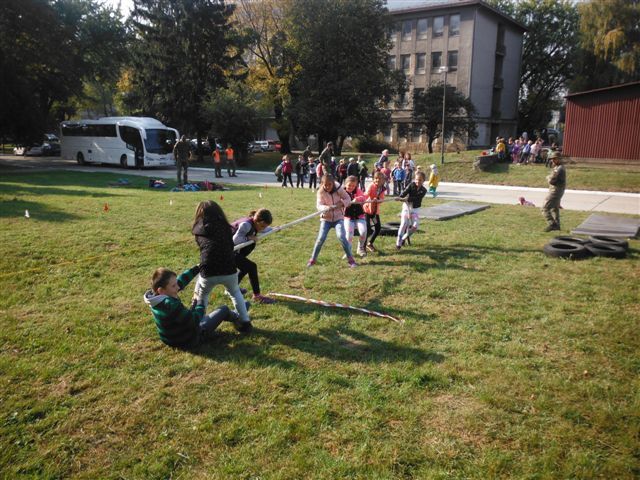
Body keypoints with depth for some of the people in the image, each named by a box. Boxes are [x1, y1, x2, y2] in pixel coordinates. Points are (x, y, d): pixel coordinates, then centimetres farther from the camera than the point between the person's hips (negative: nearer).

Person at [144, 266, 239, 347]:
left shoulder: (154, 297, -12)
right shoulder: (171, 305, -39)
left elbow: (181, 281, -5)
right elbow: (194, 321, -29)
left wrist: (197, 268, -4)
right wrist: (200, 303, -14)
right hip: (189, 340, -8)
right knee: (224, 309, 7)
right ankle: (238, 319, 42)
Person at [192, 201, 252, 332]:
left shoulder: (199, 229, 13)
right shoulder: (225, 226, 13)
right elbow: (231, 246, 16)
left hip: (208, 272, -1)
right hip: (229, 270, 1)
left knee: (201, 296, 29)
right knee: (235, 293, 30)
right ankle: (245, 322, 27)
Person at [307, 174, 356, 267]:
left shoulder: (338, 189, -10)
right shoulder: (320, 192, -11)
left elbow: (348, 199, 0)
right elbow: (319, 206, -21)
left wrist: (341, 203, -20)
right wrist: (328, 208, -41)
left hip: (338, 218, 0)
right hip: (326, 218, 0)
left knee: (341, 237, -18)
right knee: (321, 238, -9)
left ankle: (350, 259, -4)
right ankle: (313, 259, 9)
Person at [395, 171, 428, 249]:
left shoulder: (423, 191, -8)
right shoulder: (411, 185, -7)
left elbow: (416, 198, -23)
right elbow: (405, 192, -22)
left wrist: (407, 199, -39)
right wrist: (400, 197, -44)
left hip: (414, 209, 2)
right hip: (407, 206, -2)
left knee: (415, 226, -8)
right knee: (404, 223, -17)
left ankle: (404, 238, 15)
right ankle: (398, 242, -13)